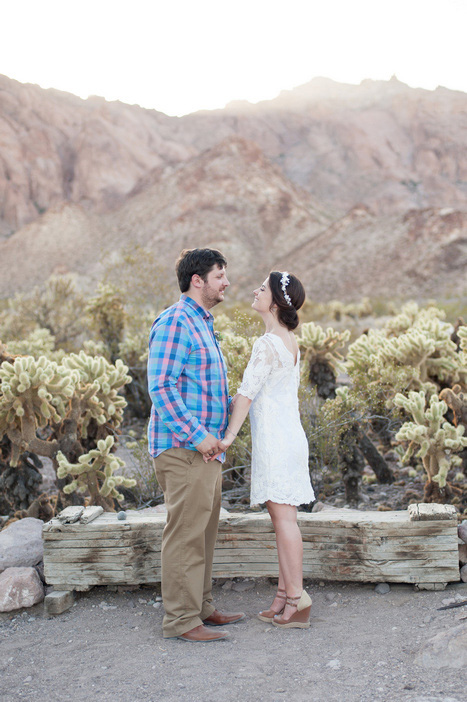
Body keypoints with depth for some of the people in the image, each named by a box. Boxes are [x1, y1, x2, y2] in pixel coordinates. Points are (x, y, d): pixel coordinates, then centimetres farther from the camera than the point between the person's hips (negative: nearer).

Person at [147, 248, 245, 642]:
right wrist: (197, 434, -22)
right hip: (183, 448, -10)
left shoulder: (202, 324, 19)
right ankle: (181, 620, 5)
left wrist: (233, 404, 12)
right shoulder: (175, 322, -13)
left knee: (204, 532, 15)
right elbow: (161, 387, -20)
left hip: (205, 447, 10)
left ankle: (201, 607, 26)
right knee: (186, 533, -4)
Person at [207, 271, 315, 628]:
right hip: (289, 434, 10)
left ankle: (297, 602, 5)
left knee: (284, 518, -3)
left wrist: (229, 436, -13)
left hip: (276, 438, -10)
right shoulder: (290, 341, 12)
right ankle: (285, 596, 21)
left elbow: (246, 393, -17)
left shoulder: (267, 344, -17)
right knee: (282, 518, 13)